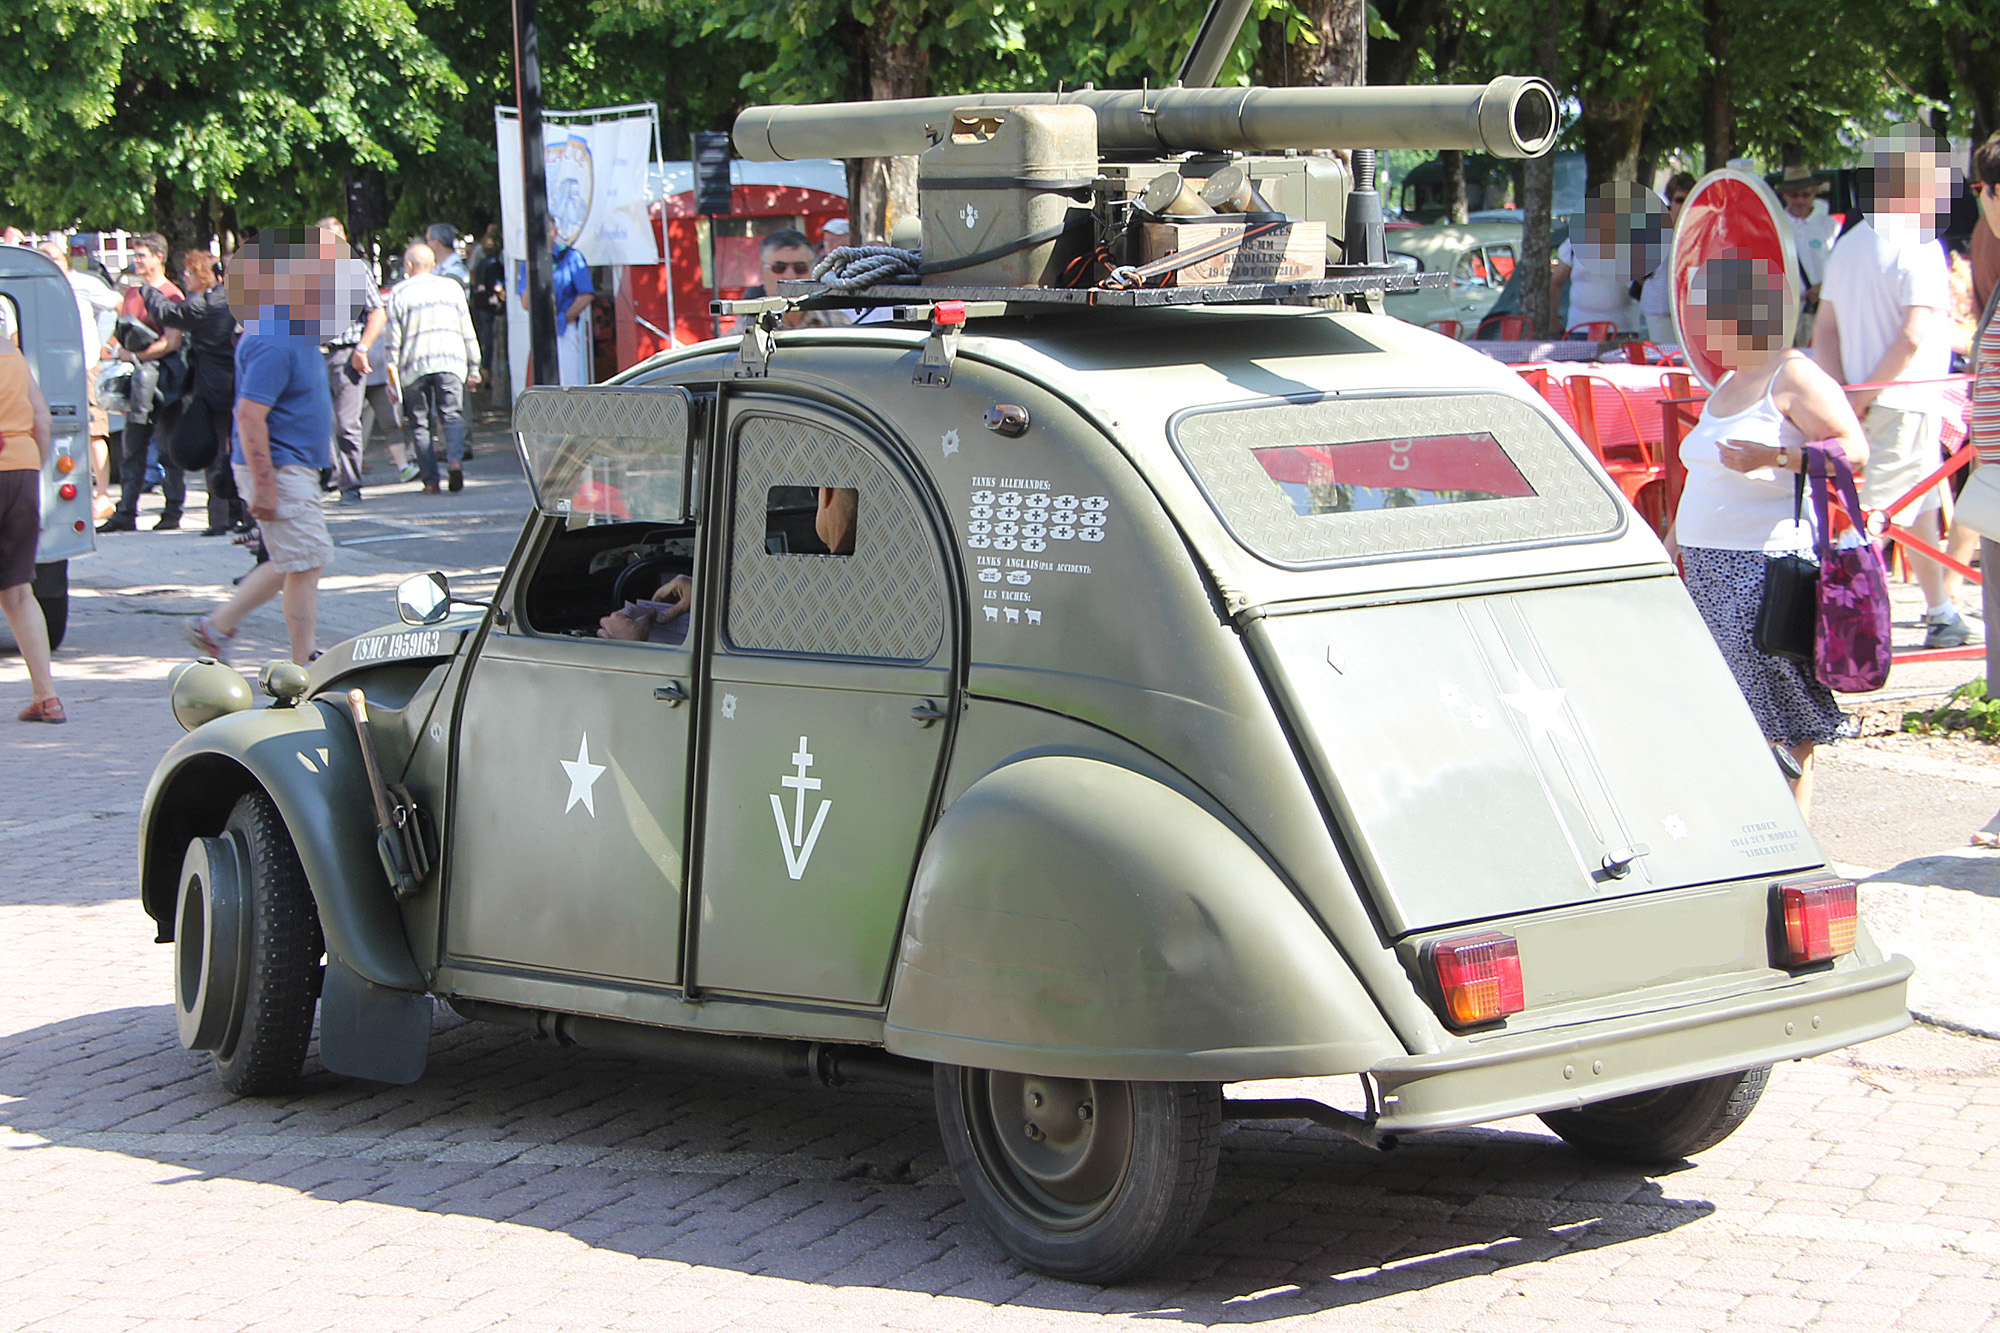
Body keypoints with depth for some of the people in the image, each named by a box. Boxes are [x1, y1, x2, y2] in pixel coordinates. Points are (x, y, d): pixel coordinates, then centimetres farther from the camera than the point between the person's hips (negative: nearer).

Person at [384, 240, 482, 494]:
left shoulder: (399, 293, 3)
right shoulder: (451, 287, 11)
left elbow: (393, 339, 2)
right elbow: (467, 330, 12)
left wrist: (392, 375, 7)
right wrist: (474, 367, 17)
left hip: (414, 366, -1)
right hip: (450, 361, 1)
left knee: (421, 424, 4)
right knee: (452, 415, 0)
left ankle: (430, 480, -1)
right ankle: (455, 459, -26)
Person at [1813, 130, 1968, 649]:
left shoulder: (1848, 243, 11)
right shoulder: (1918, 245, -13)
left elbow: (1824, 330, 9)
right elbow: (1914, 336, -22)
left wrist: (1843, 393, 1)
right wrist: (1865, 394, -16)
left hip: (1866, 405, 8)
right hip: (1906, 405, -8)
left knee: (1924, 509, 20)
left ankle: (1941, 615, 30)